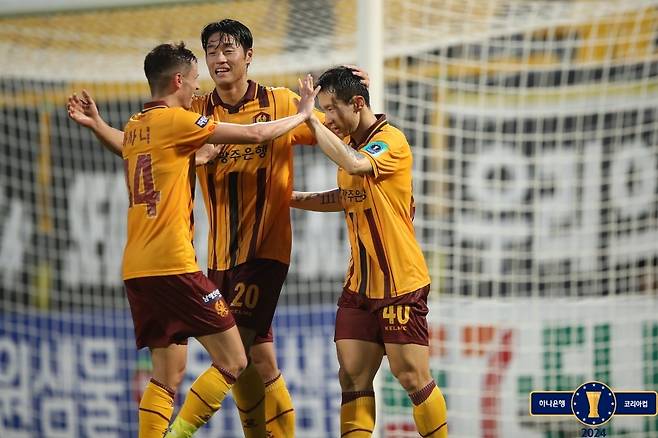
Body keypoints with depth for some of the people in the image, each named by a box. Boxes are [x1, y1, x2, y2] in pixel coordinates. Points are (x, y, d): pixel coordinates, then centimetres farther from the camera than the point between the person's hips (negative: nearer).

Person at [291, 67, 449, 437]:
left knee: (413, 378, -5)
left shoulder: (391, 140, -14)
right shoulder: (350, 141, 11)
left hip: (400, 282, -8)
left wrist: (312, 121, -27)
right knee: (353, 376, 1)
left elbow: (356, 165, -35)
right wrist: (292, 198, 18)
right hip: (360, 283, 8)